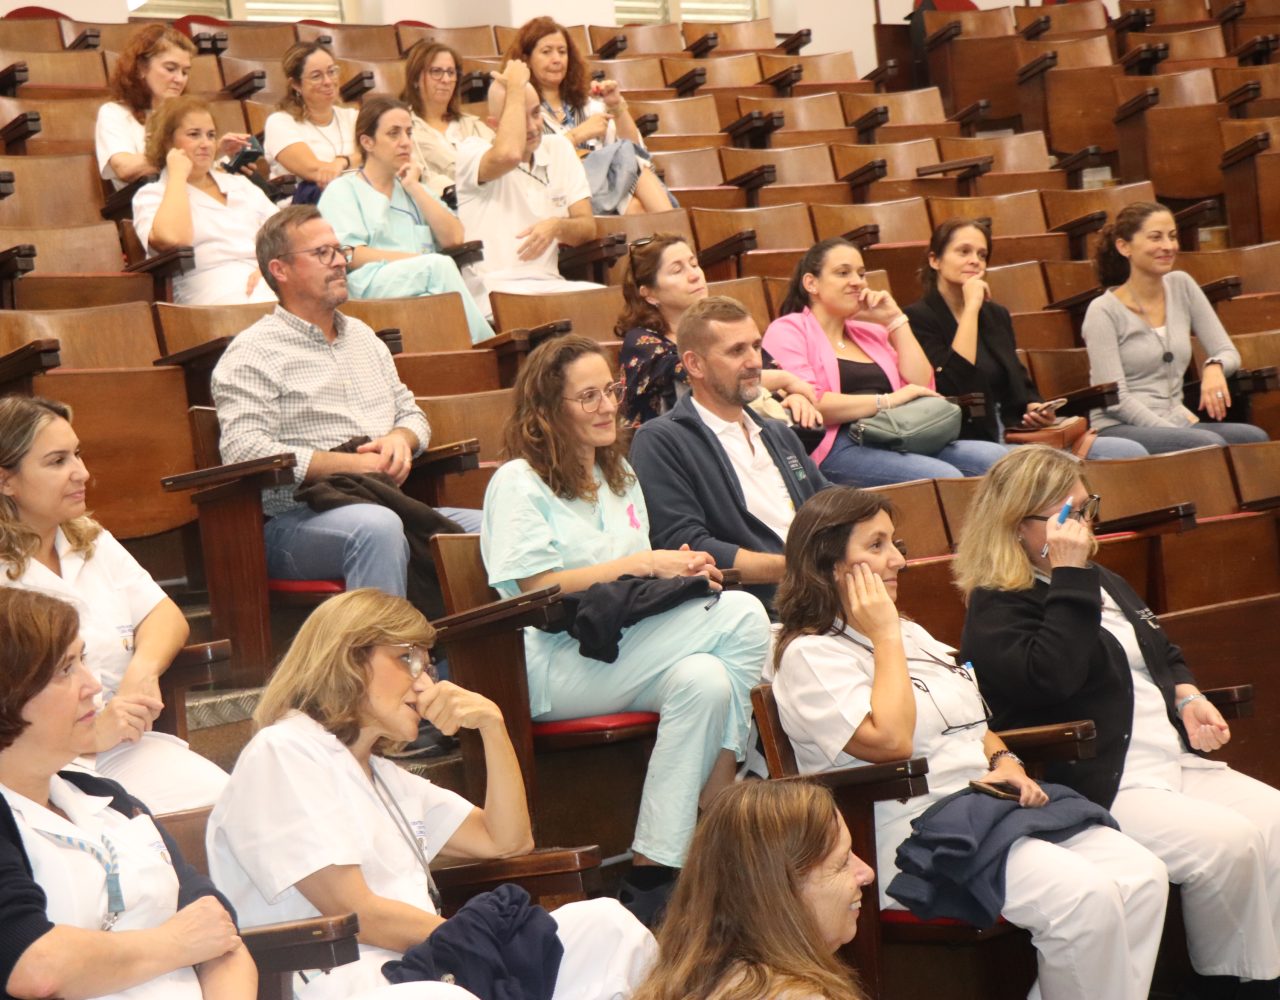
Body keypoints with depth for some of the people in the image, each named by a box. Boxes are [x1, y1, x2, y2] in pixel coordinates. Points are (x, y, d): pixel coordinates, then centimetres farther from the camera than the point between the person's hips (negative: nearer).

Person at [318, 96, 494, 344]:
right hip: (371, 287, -5)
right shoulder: (342, 190, 12)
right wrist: (423, 261, -12)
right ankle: (482, 347, -36)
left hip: (426, 283, 5)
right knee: (441, 265, -33)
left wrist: (415, 188, 9)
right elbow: (352, 256, -6)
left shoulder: (414, 188, 29)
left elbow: (453, 238, 12)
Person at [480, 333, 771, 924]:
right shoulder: (518, 483, -2)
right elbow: (539, 588, -13)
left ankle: (654, 872, -24)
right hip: (557, 667, -7)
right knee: (741, 615, -23)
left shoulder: (618, 476, 24)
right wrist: (638, 565, -15)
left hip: (626, 647, 8)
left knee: (706, 681, -27)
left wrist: (679, 567, 1)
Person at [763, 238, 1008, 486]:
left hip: (897, 442, 7)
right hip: (839, 447, -7)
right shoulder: (788, 330, 6)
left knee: (996, 458, -19)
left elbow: (922, 388, 16)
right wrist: (886, 401, -11)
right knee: (941, 477, -33)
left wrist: (895, 319, 16)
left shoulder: (870, 332, 27)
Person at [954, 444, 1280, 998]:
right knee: (1227, 842, -28)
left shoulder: (1102, 582, 22)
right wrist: (1068, 577, -21)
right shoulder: (996, 610, -6)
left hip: (1176, 762, 9)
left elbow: (1163, 652, 32)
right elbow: (1051, 677, -24)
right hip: (1099, 788, -9)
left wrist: (1187, 697, 10)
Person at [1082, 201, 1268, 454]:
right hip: (1118, 431, -6)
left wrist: (1214, 367, -12)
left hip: (1176, 422, 6)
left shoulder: (1181, 286, 11)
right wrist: (1176, 432, -21)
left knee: (1255, 438, -25)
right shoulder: (1103, 311, -6)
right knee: (1209, 443, -34)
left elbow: (1228, 353, 13)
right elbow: (1115, 399, -12)